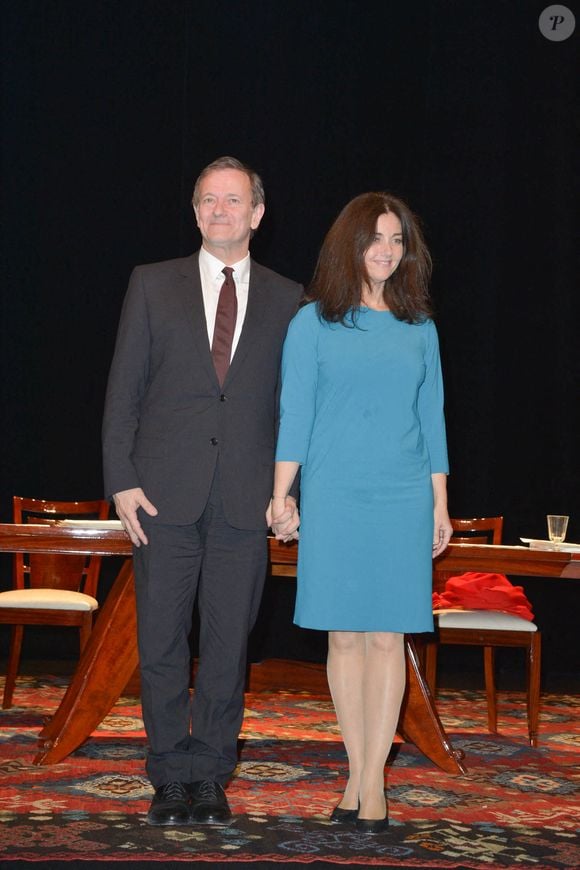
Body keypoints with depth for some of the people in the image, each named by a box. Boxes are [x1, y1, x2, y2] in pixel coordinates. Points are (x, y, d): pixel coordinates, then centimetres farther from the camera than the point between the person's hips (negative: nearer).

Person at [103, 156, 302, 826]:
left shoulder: (286, 299, 9)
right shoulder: (153, 285, 8)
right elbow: (123, 389, 5)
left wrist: (290, 490, 0)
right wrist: (122, 480, -4)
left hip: (245, 500, 0)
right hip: (165, 494, 0)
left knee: (229, 642, 5)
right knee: (161, 642, 3)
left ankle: (211, 774, 17)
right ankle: (171, 776, 15)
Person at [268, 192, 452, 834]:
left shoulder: (419, 328, 10)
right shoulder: (314, 323, 3)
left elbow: (431, 418, 12)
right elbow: (293, 414, 1)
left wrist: (440, 505, 9)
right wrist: (281, 493, -6)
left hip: (403, 498, 1)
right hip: (333, 497, -1)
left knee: (386, 636, -1)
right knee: (344, 636, 2)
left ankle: (372, 781, 3)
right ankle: (358, 773, 12)